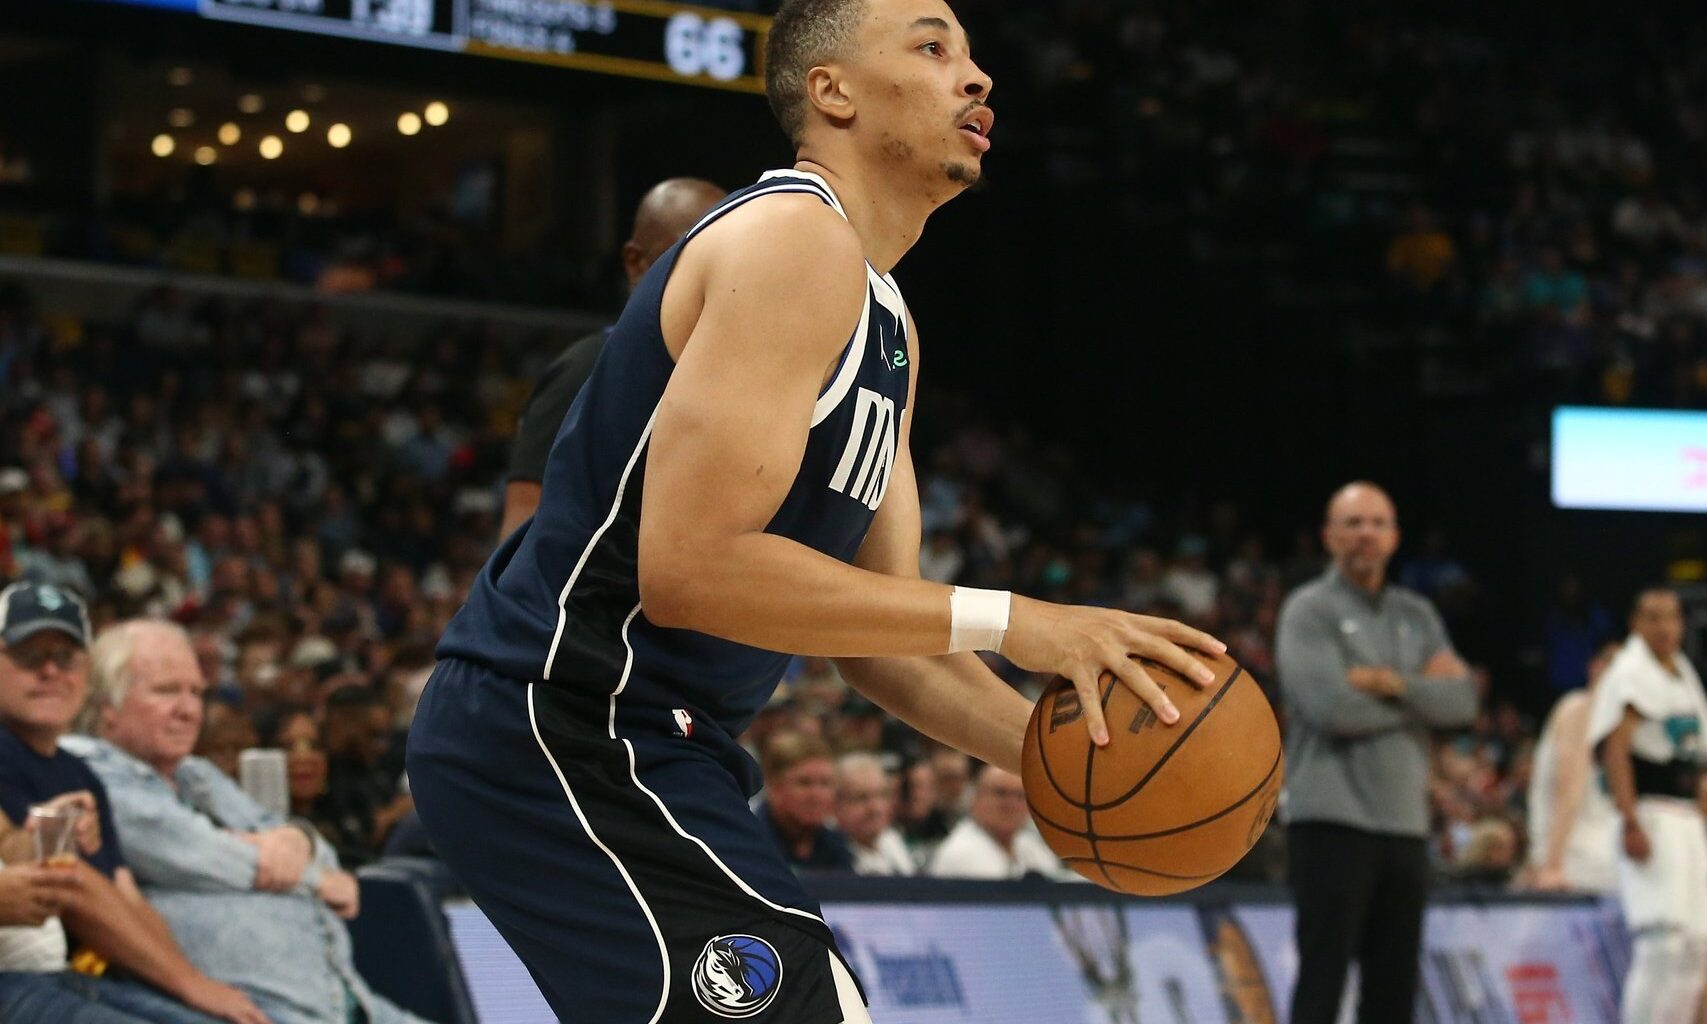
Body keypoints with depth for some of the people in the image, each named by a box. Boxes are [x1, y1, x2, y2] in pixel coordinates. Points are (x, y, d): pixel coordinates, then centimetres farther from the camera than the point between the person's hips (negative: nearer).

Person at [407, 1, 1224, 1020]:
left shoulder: (886, 324, 17)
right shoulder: (797, 239, -15)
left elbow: (879, 630, 17)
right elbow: (688, 566, -26)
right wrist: (1004, 621, -23)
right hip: (562, 729, -11)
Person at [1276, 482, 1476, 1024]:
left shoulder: (1416, 614, 16)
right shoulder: (1309, 610, -1)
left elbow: (1461, 702, 3)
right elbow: (1330, 708, -15)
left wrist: (1394, 683, -13)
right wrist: (1422, 693, -3)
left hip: (1404, 821, 6)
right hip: (1333, 821, -6)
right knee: (1323, 979, -8)